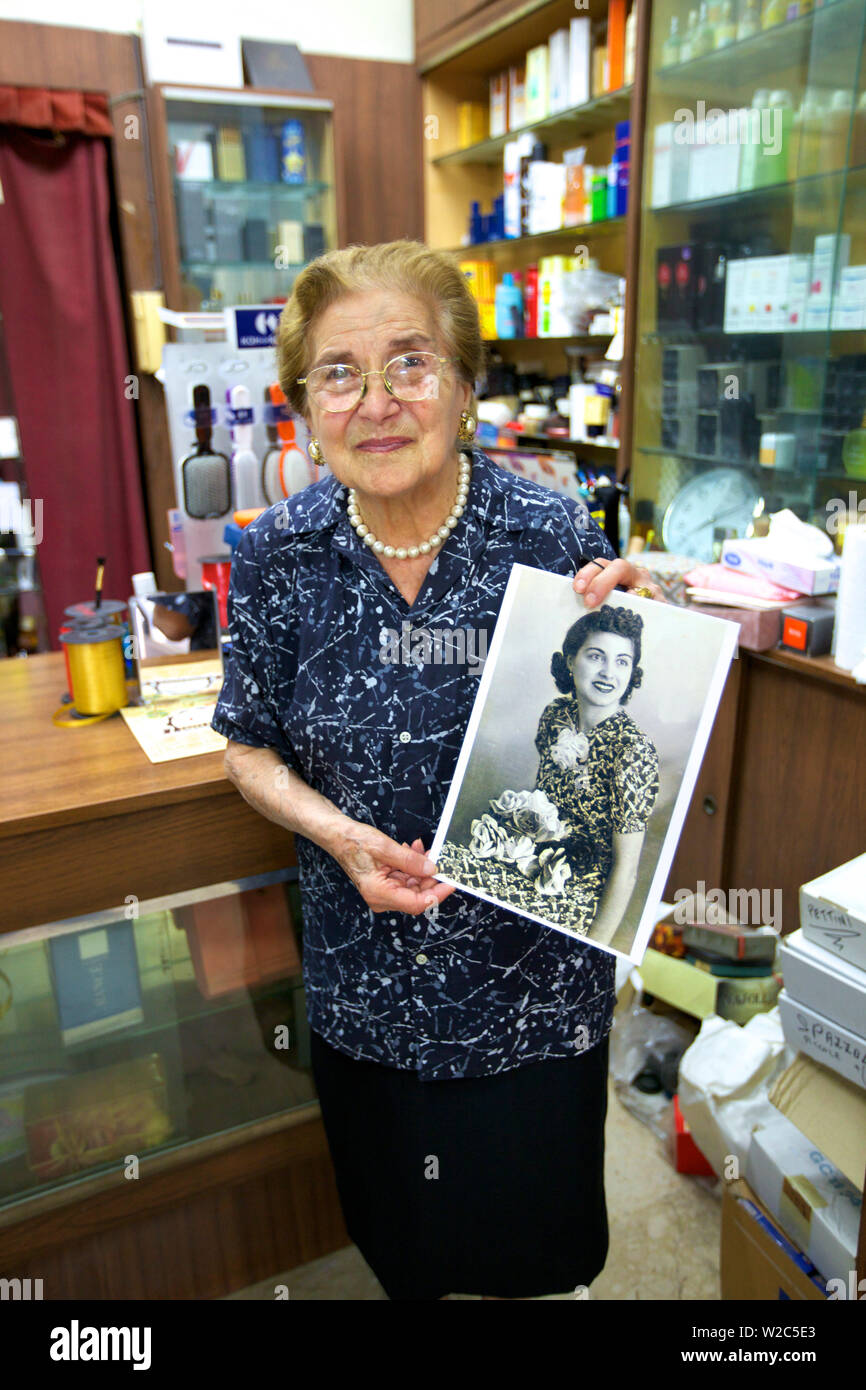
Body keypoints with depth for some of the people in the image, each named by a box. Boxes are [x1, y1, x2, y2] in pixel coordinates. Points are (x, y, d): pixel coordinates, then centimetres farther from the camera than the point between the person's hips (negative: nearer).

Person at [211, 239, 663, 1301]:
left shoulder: (554, 536, -17)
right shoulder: (276, 556, -12)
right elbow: (251, 747, 0)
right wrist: (340, 833, -18)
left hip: (532, 962, -1)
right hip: (366, 967, 2)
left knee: (532, 1228, 25)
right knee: (396, 1221, 28)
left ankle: (523, 1278, 59)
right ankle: (408, 1279, 61)